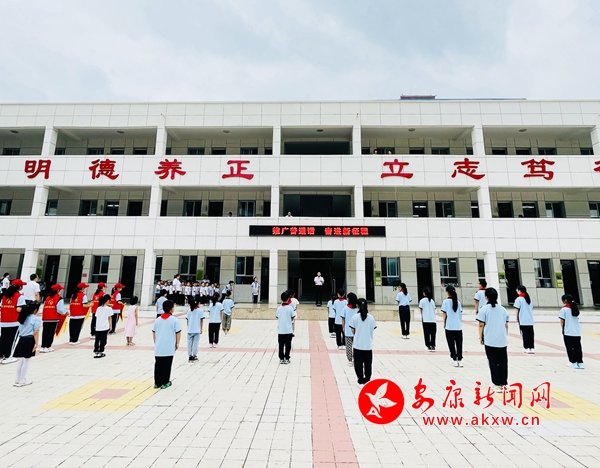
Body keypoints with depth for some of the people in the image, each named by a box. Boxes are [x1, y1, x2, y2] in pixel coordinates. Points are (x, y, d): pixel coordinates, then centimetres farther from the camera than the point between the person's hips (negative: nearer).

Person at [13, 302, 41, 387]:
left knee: (21, 360, 17)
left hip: (22, 339, 7)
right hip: (29, 340, -7)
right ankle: (22, 381, 12)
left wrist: (21, 337, 17)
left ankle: (18, 380, 25)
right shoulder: (36, 319, -13)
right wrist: (36, 343, -10)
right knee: (26, 361, 4)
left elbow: (20, 330, 12)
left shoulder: (23, 317, 9)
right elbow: (36, 332, -15)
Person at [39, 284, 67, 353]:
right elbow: (60, 309, -13)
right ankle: (47, 347, 1)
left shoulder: (47, 298, 13)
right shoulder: (59, 298, -8)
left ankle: (43, 346, 17)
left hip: (45, 318, 6)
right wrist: (66, 312, 4)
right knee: (51, 333, 0)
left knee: (45, 332, 12)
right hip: (54, 319, -6)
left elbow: (44, 308, 15)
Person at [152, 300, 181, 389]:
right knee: (166, 365, 5)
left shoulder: (157, 320, 5)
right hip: (169, 348, -4)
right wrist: (177, 343, 5)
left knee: (158, 365, 14)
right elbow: (178, 333, -8)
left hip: (158, 347, 5)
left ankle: (157, 383, 22)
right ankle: (165, 383, 13)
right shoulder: (174, 320, -9)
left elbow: (153, 333, 11)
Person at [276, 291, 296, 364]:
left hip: (280, 330, 2)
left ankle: (281, 359, 14)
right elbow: (293, 318, -4)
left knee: (281, 345, 10)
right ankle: (286, 359, 11)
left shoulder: (279, 308, -2)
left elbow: (277, 317, 7)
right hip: (288, 330, -2)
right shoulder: (290, 308, -9)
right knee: (288, 345, 7)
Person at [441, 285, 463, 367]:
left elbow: (445, 314, -6)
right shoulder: (458, 302, 4)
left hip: (449, 327, -3)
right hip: (458, 326, 4)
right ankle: (460, 360, 13)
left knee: (451, 344, 5)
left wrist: (444, 323, 6)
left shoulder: (446, 301, -7)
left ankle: (454, 360, 8)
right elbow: (460, 314, 6)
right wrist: (460, 323, 16)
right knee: (459, 343, 10)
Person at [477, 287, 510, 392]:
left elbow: (481, 325, -7)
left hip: (490, 340, -4)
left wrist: (480, 337, 2)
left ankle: (497, 384, 6)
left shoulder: (485, 309, -6)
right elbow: (506, 325, 11)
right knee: (503, 362, 11)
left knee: (493, 362, 3)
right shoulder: (502, 309, 6)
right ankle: (503, 383, 18)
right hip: (502, 340, 4)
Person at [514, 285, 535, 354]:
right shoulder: (528, 298, 10)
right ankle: (531, 348, 8)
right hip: (530, 320, 6)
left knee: (525, 334, 0)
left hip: (523, 320, -6)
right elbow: (531, 308, 14)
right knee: (530, 334, 7)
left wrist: (517, 318, 1)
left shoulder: (519, 299, -8)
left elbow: (517, 309, -9)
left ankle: (526, 348, 3)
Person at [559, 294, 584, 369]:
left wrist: (563, 329, 3)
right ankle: (580, 362, 12)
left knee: (570, 348, 3)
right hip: (577, 332, 6)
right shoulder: (575, 308, 9)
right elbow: (577, 319, 13)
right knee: (578, 347, 10)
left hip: (568, 332, -6)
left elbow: (562, 321, -10)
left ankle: (573, 362, 6)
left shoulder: (564, 309, -10)